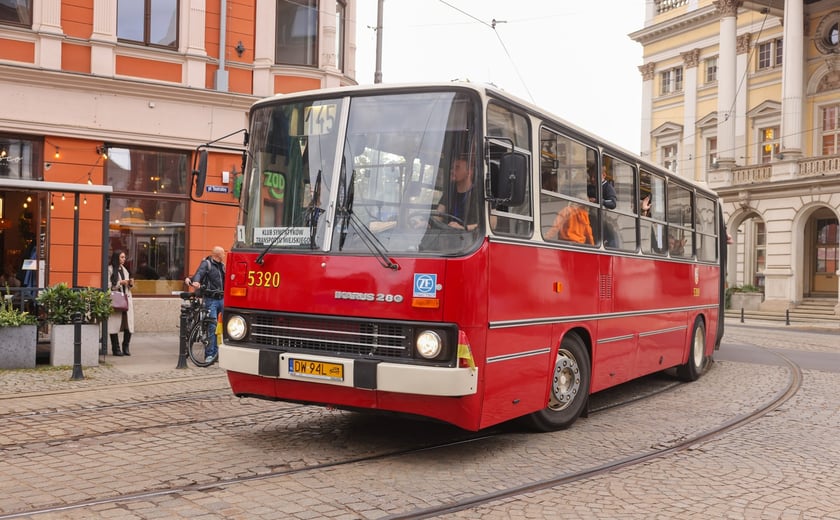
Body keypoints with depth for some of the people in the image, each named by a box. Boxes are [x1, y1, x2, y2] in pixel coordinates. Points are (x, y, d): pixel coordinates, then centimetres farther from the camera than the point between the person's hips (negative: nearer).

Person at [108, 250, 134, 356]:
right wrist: (120, 283, -12)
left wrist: (130, 284, 6)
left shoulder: (124, 270, 20)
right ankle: (116, 349, 3)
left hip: (126, 299, 6)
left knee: (128, 324, -1)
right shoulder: (110, 269, -2)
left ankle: (126, 347, 11)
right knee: (115, 325, -5)